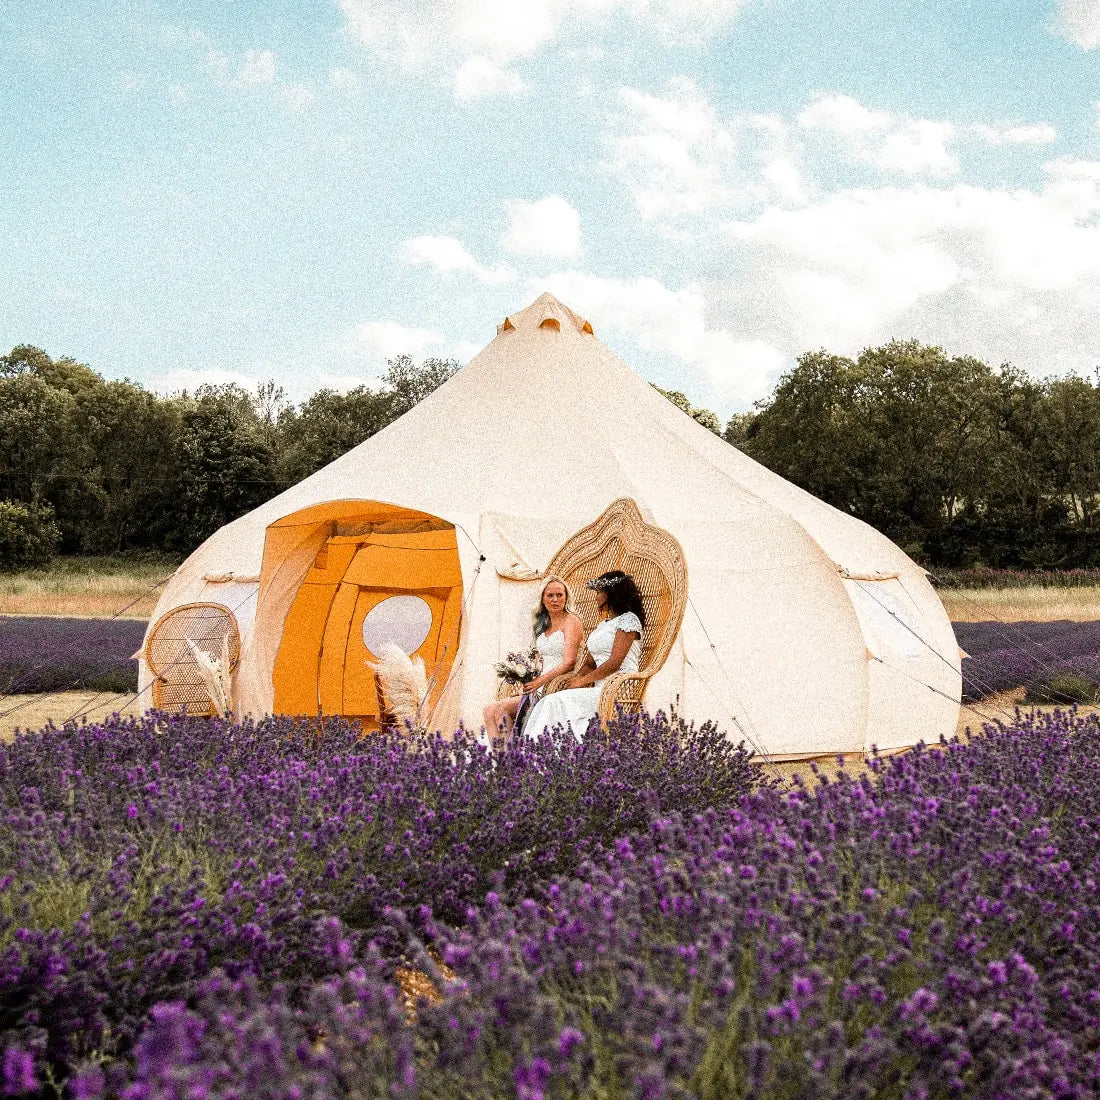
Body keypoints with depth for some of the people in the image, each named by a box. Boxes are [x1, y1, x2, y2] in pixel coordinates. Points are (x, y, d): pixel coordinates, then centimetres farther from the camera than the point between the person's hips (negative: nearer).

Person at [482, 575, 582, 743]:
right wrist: (529, 681, 3)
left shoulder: (571, 621, -5)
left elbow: (569, 662, -15)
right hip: (541, 687, 8)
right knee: (490, 710, -9)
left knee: (502, 708, -22)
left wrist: (540, 681, -22)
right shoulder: (544, 626, 20)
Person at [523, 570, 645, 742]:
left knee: (558, 702, -25)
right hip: (600, 689, 8)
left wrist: (582, 681, -8)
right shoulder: (602, 625, 25)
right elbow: (589, 663, 23)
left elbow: (614, 663, -13)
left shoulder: (628, 619, -3)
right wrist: (575, 680, 2)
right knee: (550, 701, -17)